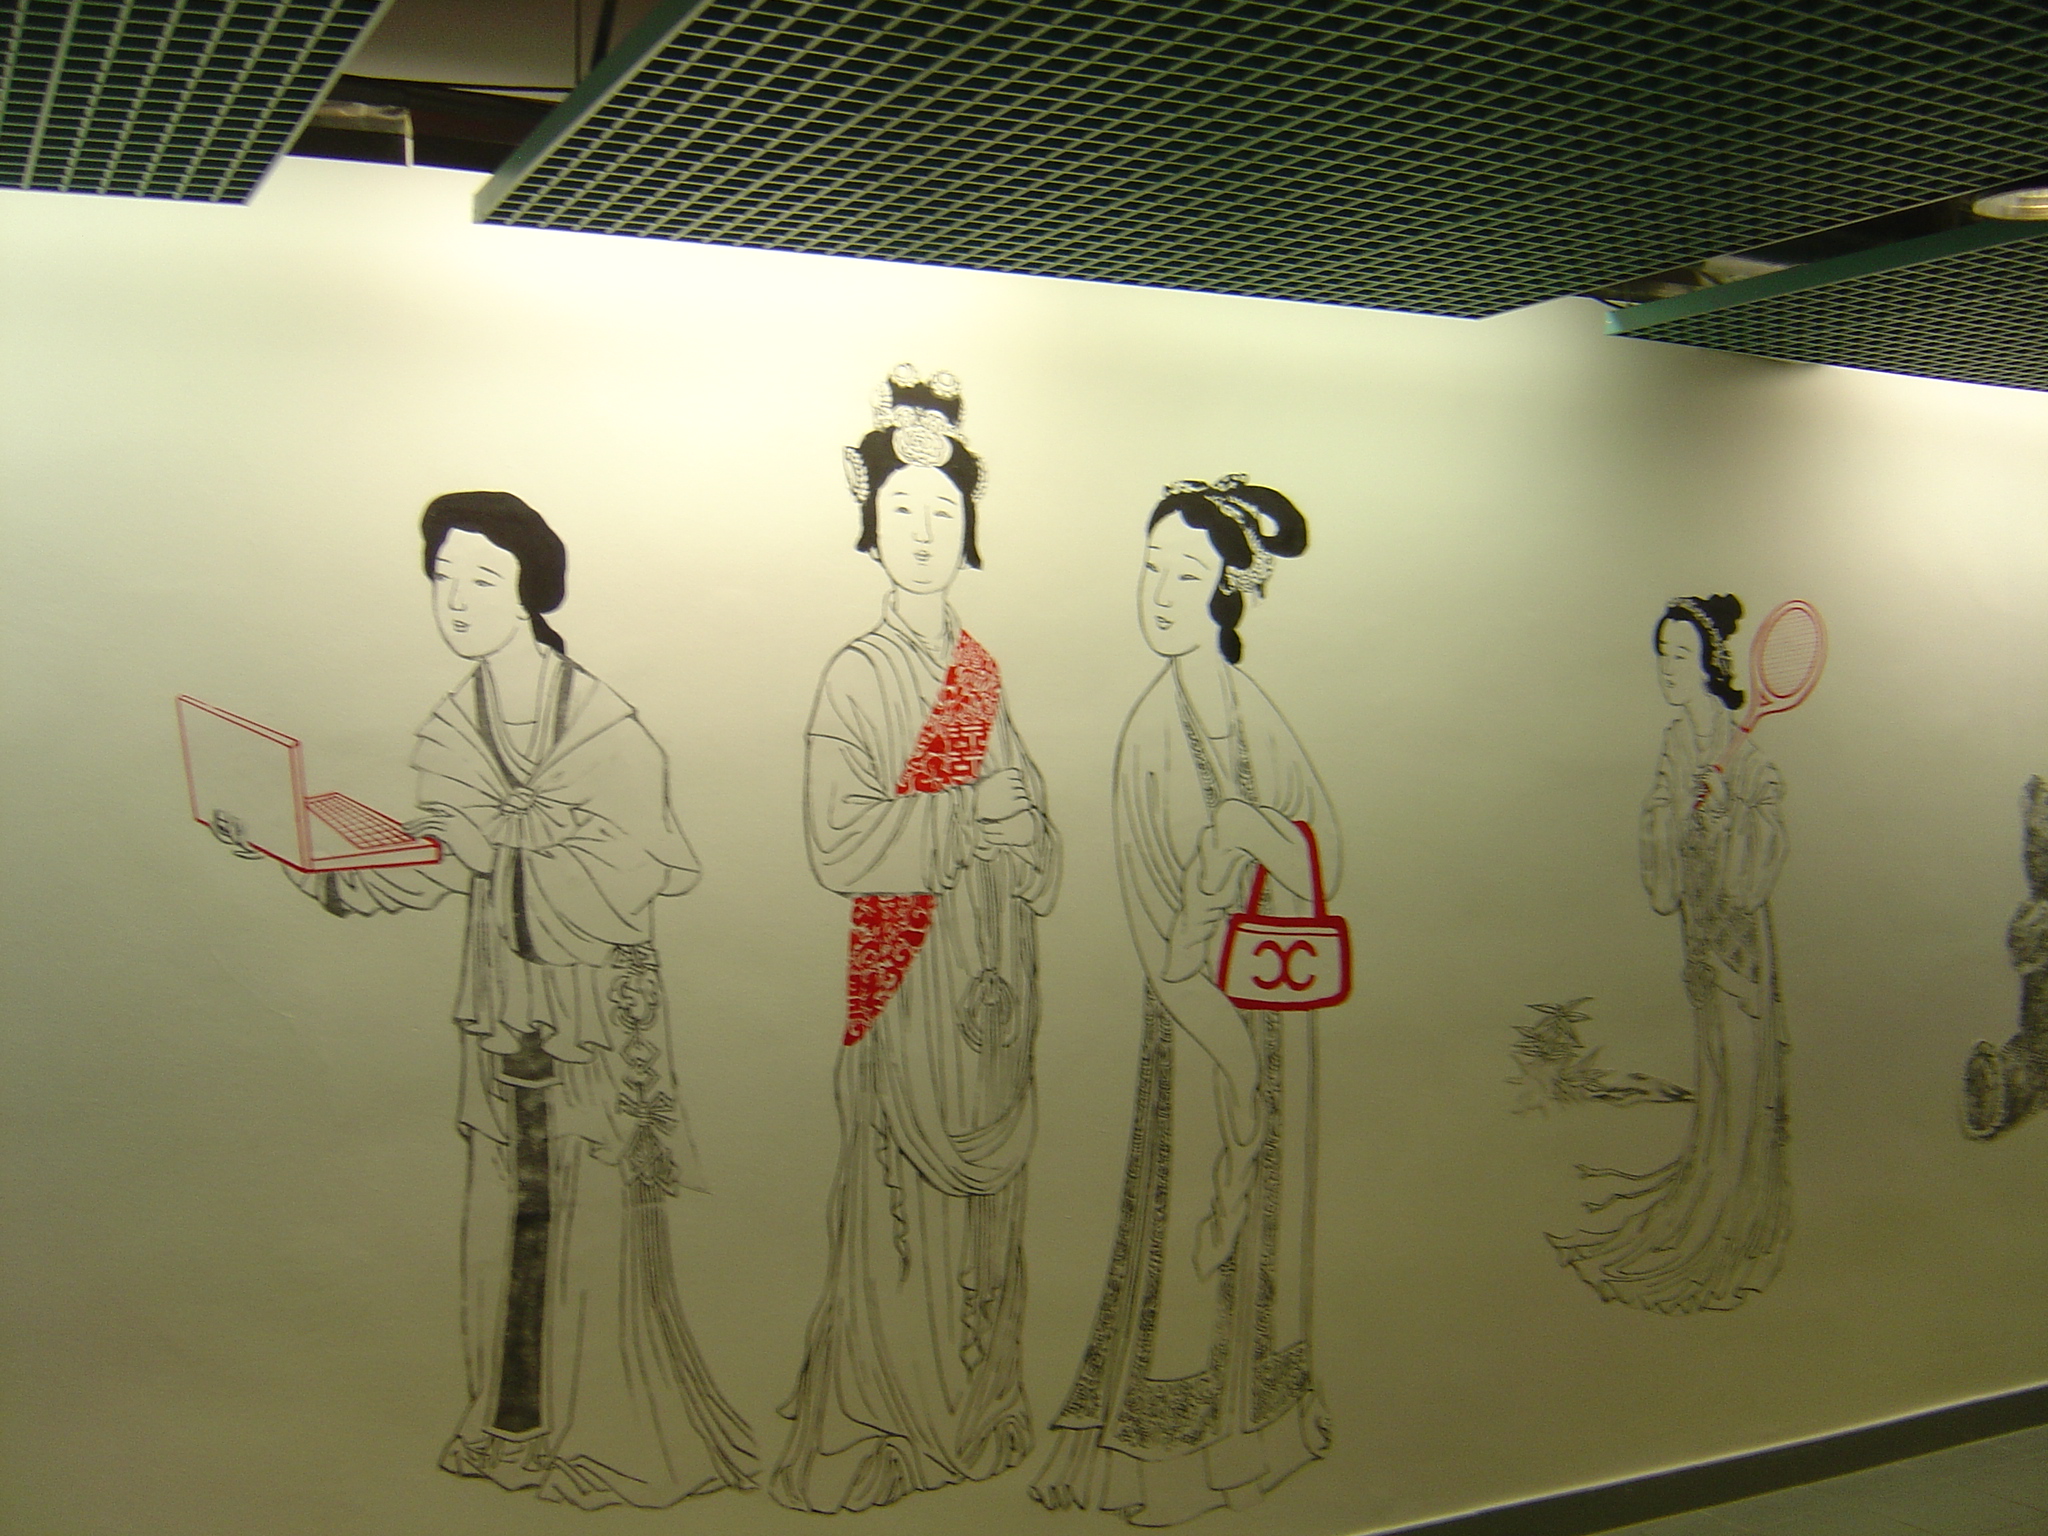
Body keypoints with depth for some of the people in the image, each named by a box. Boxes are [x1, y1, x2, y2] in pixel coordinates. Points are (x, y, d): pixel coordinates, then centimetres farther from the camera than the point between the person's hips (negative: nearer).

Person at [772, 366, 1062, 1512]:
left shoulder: (983, 671, 11)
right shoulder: (856, 677, -6)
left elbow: (1034, 833, 12)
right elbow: (839, 842, -16)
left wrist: (1023, 835, -10)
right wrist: (968, 814, -15)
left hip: (993, 975, 6)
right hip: (907, 975, -5)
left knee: (983, 1189, 12)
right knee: (903, 1194, 0)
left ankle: (976, 1408, 26)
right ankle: (877, 1430, 14)